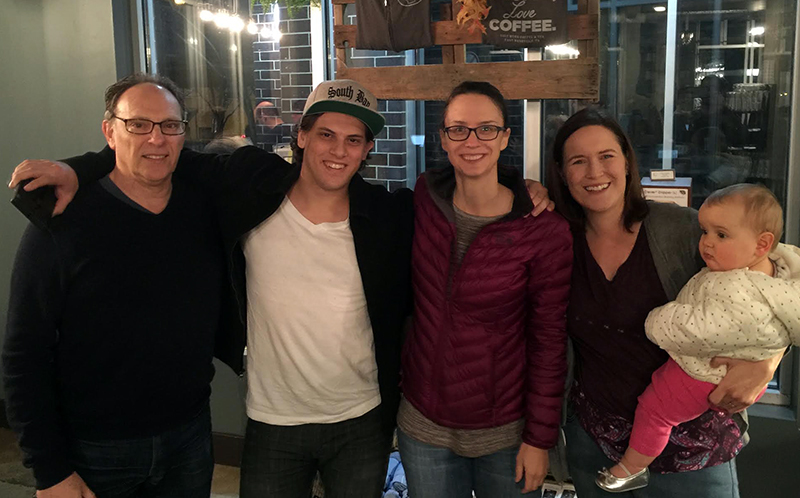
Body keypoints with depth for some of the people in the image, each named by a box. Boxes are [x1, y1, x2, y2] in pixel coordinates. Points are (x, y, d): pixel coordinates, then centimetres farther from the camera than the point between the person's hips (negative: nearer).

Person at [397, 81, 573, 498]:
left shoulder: (545, 231, -17)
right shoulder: (423, 197, -6)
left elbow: (549, 340, -11)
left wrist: (540, 438, -8)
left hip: (505, 432, -3)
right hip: (423, 424, 3)